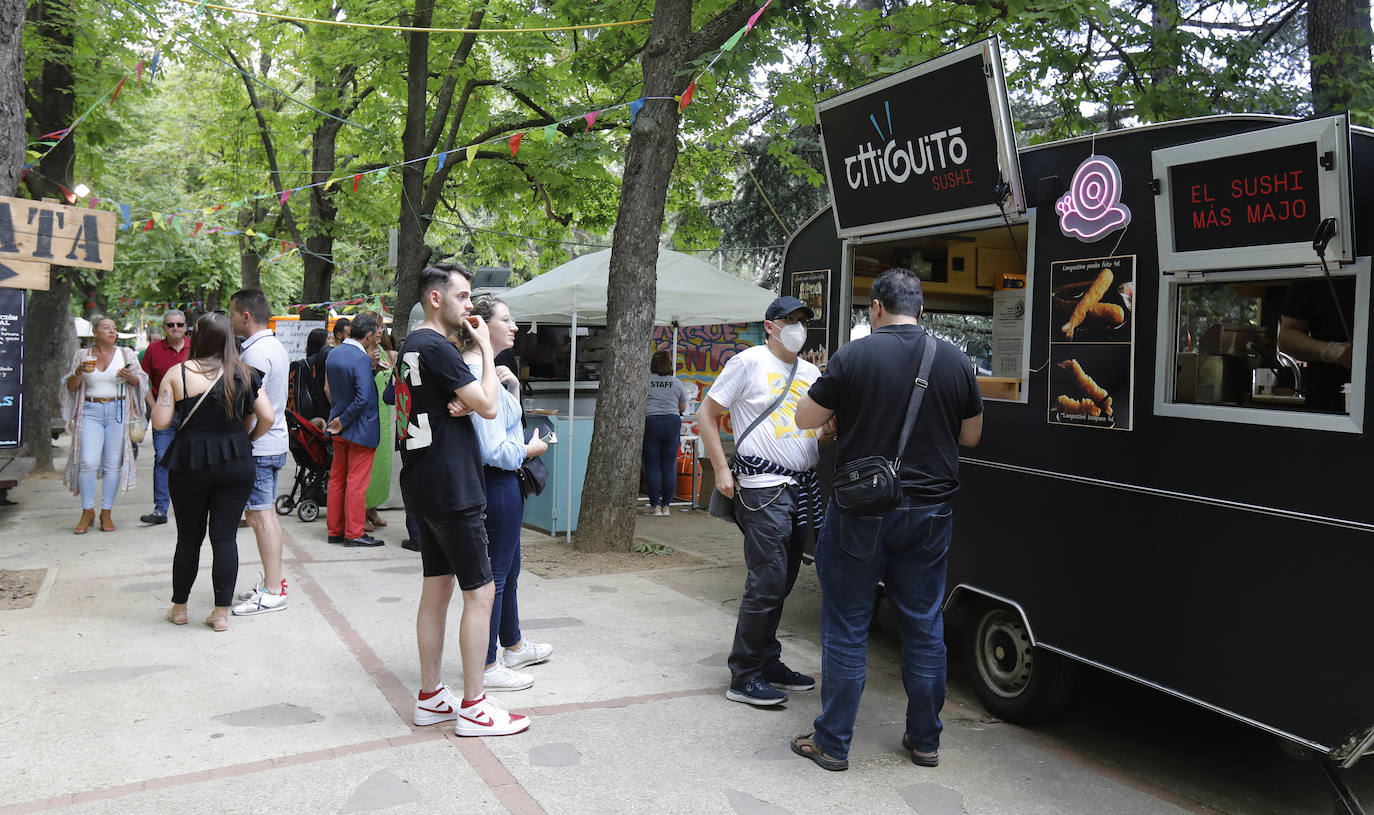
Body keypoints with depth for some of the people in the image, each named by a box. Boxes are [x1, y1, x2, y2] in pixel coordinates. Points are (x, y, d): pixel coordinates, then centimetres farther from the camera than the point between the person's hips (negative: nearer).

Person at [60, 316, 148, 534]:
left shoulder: (126, 354, 8)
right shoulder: (83, 355, 9)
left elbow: (141, 382, 10)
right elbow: (71, 387, 11)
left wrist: (130, 377, -11)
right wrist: (79, 372, -8)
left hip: (117, 411, 0)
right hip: (90, 411, 0)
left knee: (113, 464, 0)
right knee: (88, 462, -10)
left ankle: (106, 513, 9)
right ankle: (87, 511, 4)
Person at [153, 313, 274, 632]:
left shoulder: (177, 373, -4)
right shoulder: (245, 374, 1)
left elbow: (160, 422, -6)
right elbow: (267, 417, -3)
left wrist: (161, 398, 13)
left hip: (190, 464, 0)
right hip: (236, 464, 1)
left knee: (189, 537, 13)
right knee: (225, 537, 4)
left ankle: (179, 608, 26)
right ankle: (221, 612, 6)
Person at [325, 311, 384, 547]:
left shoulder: (333, 354, 5)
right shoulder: (361, 359, -21)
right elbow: (363, 397, -27)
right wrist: (343, 421, -15)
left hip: (339, 429, 8)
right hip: (361, 430, -8)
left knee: (337, 478, 14)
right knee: (357, 481, -1)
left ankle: (335, 530, 22)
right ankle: (354, 533, 5)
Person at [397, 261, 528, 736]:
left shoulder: (412, 346, 15)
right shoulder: (436, 347, -17)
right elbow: (487, 406, -17)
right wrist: (486, 349, -8)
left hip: (424, 488, 10)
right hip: (450, 490, -10)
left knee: (437, 588, 14)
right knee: (480, 592, -3)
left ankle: (430, 698, 22)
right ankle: (473, 708, 4)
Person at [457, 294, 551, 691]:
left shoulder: (486, 369, 11)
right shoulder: (477, 375, -22)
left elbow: (503, 422, 20)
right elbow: (494, 450, -25)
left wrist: (512, 387, 4)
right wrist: (530, 449, -9)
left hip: (501, 484, 11)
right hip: (497, 485, -11)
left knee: (509, 569, 23)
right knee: (493, 575, 1)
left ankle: (514, 646, 40)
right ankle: (486, 667, 13)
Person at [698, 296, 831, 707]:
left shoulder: (811, 373, 16)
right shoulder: (749, 362, -3)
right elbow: (706, 414, -2)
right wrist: (721, 470, -9)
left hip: (803, 488, 7)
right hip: (764, 488, -7)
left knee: (781, 584, 13)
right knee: (766, 585, -7)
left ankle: (767, 662, 26)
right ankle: (744, 677, 3)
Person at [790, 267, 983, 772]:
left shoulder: (853, 356, -10)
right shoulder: (955, 361, 1)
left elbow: (805, 419, -2)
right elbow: (971, 436, 11)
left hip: (861, 514, -3)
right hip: (930, 513, 4)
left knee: (846, 627, 6)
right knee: (924, 626, 15)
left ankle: (832, 743, 14)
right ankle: (924, 740, 26)